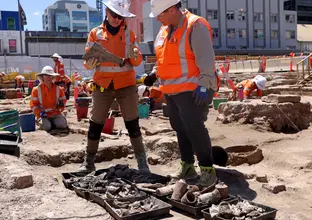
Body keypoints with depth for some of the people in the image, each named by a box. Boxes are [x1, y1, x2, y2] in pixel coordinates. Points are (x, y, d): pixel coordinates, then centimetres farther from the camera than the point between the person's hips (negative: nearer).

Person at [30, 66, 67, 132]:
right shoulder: (36, 90, -1)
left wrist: (62, 104, -8)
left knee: (62, 125, -25)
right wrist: (40, 112, -16)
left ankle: (53, 122, 9)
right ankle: (43, 122, 8)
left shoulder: (58, 89, 5)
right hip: (43, 115, -2)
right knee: (47, 127, -29)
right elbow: (33, 104, 1)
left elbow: (63, 99, 17)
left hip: (56, 114, 2)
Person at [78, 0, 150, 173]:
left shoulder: (129, 33, 5)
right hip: (102, 85, 0)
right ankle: (89, 161, 18)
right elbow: (87, 59, 2)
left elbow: (137, 62, 3)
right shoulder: (95, 33, 3)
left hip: (126, 84, 0)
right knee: (95, 124, 6)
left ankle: (142, 161, 8)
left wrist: (134, 56, -19)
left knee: (132, 123, 1)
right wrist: (90, 64, -21)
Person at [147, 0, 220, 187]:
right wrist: (155, 73, 11)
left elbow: (206, 59, -20)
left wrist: (204, 85, -24)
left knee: (195, 129, -10)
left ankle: (208, 171, 2)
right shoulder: (165, 30, 12)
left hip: (191, 90, -9)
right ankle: (188, 167, 27)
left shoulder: (196, 26, -15)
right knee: (180, 128, 14)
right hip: (171, 90, 9)